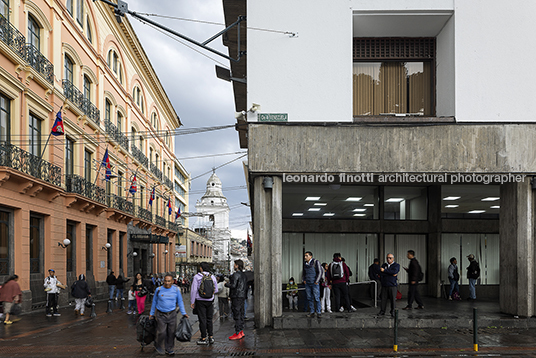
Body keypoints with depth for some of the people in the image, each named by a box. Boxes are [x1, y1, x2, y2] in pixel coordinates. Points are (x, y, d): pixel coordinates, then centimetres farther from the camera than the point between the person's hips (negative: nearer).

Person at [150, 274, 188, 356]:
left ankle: (169, 349, 19)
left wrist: (183, 313, 7)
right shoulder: (158, 290, -1)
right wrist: (151, 313, 15)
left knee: (171, 332, 4)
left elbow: (180, 302, 11)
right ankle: (158, 346, 18)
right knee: (161, 332, -7)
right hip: (161, 315, -2)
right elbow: (154, 302, 11)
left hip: (172, 314, 2)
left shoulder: (176, 290, 1)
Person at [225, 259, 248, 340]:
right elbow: (246, 287, 17)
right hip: (242, 296, 9)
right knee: (241, 314, 13)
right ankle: (241, 332, 17)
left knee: (236, 315, -7)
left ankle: (237, 333, -7)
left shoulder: (236, 274, -13)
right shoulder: (244, 275, 13)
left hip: (236, 297, -9)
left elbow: (233, 285, -19)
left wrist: (226, 284, -2)